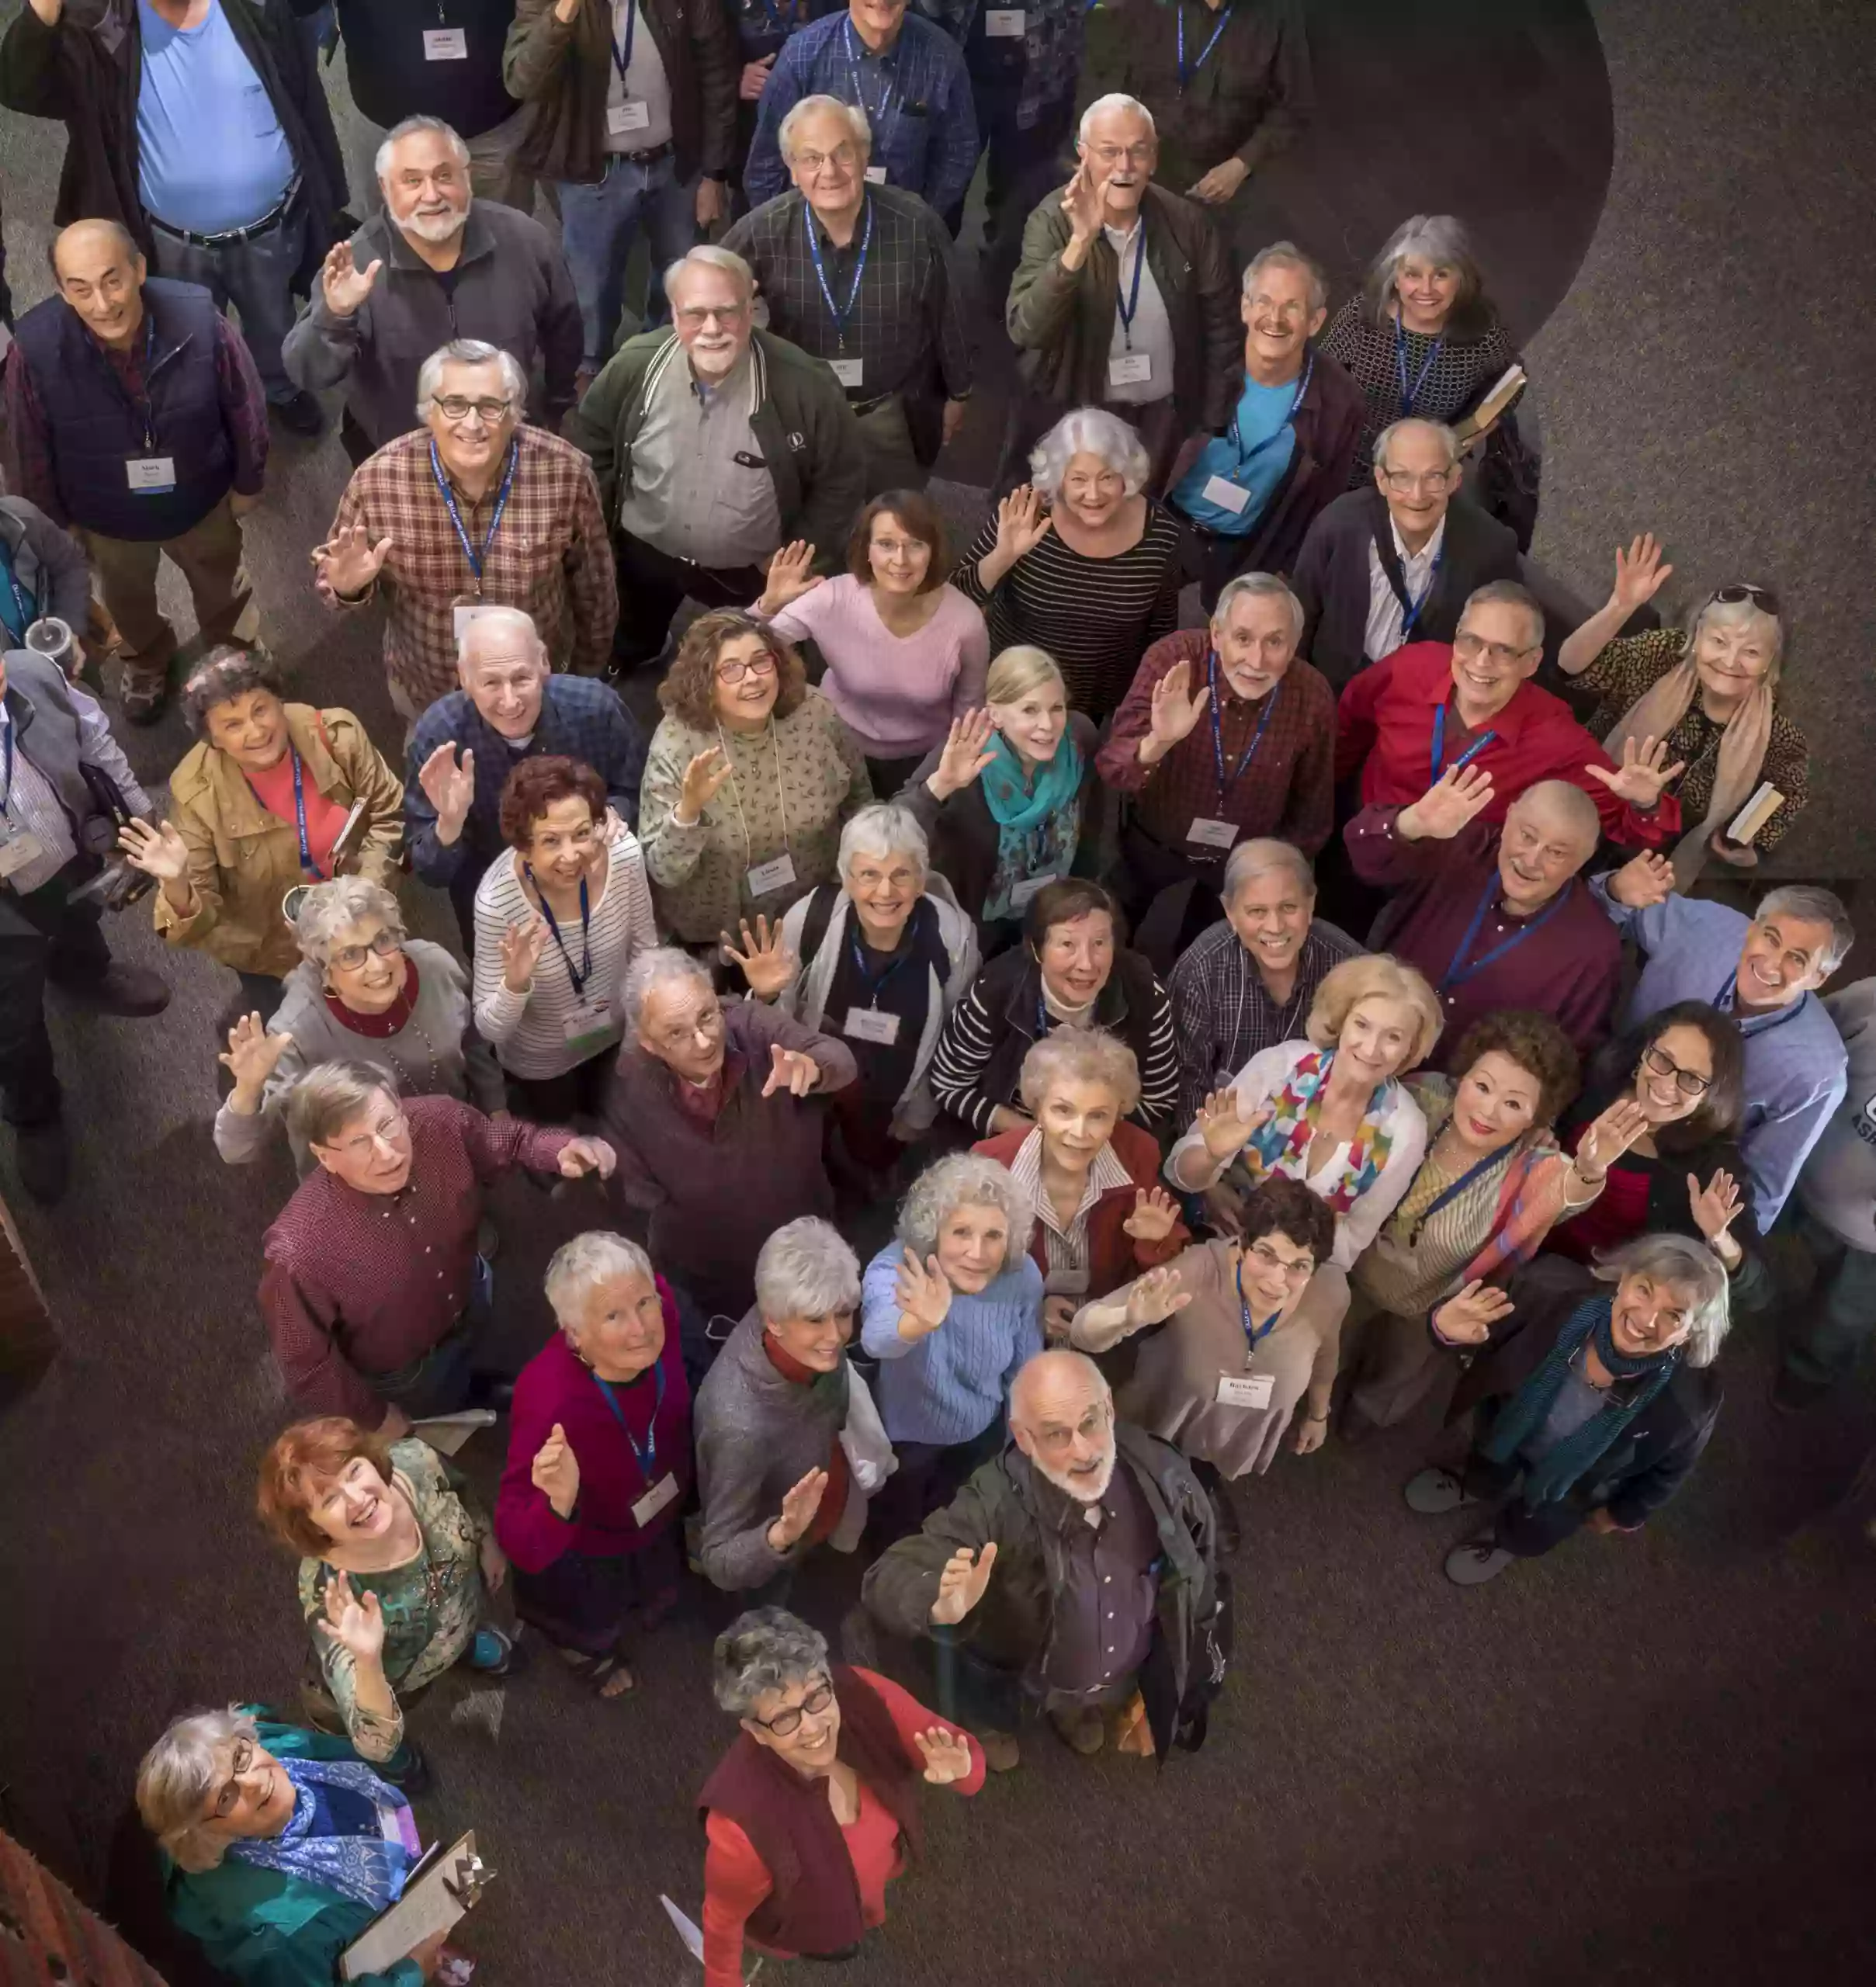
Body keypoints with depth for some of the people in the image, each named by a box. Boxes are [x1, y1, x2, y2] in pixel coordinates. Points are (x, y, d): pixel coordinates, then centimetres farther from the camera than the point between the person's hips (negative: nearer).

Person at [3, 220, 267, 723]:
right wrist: (55, 517, 0)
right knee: (127, 599, 32)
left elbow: (244, 408, -14)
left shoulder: (199, 321, -33)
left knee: (221, 587, 30)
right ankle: (144, 660, 66)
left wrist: (247, 482, -1)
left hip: (201, 502, 0)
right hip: (105, 516, 1)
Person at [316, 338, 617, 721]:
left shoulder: (566, 473, -25)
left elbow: (593, 583, -8)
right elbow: (334, 579, -8)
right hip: (424, 693, 1)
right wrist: (349, 587, -32)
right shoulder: (378, 479, -24)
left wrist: (588, 671, 5)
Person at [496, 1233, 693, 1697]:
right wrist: (559, 1504, -64)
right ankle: (591, 1651, 68)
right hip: (584, 1556, -4)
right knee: (595, 1626, 32)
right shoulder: (552, 1403, -49)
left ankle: (651, 1606, 74)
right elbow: (522, 1548, -43)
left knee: (659, 1597, 38)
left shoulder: (660, 1307, -35)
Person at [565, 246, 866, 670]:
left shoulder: (804, 385, -28)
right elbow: (588, 443, -2)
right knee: (615, 658, 29)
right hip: (643, 552, 3)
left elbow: (842, 480, -13)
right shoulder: (635, 365, -21)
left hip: (752, 570, -2)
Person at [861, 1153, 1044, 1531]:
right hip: (903, 1444, -2)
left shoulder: (1022, 1276, -22)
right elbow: (877, 1337, -57)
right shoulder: (894, 1269, -33)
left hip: (983, 1436, 2)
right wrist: (919, 1323, -79)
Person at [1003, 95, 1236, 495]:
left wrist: (1212, 424, 3)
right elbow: (1025, 331, -31)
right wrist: (1080, 243, -42)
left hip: (1162, 416, 2)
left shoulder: (1188, 222, -11)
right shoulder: (1053, 220, -18)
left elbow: (1220, 325, 1)